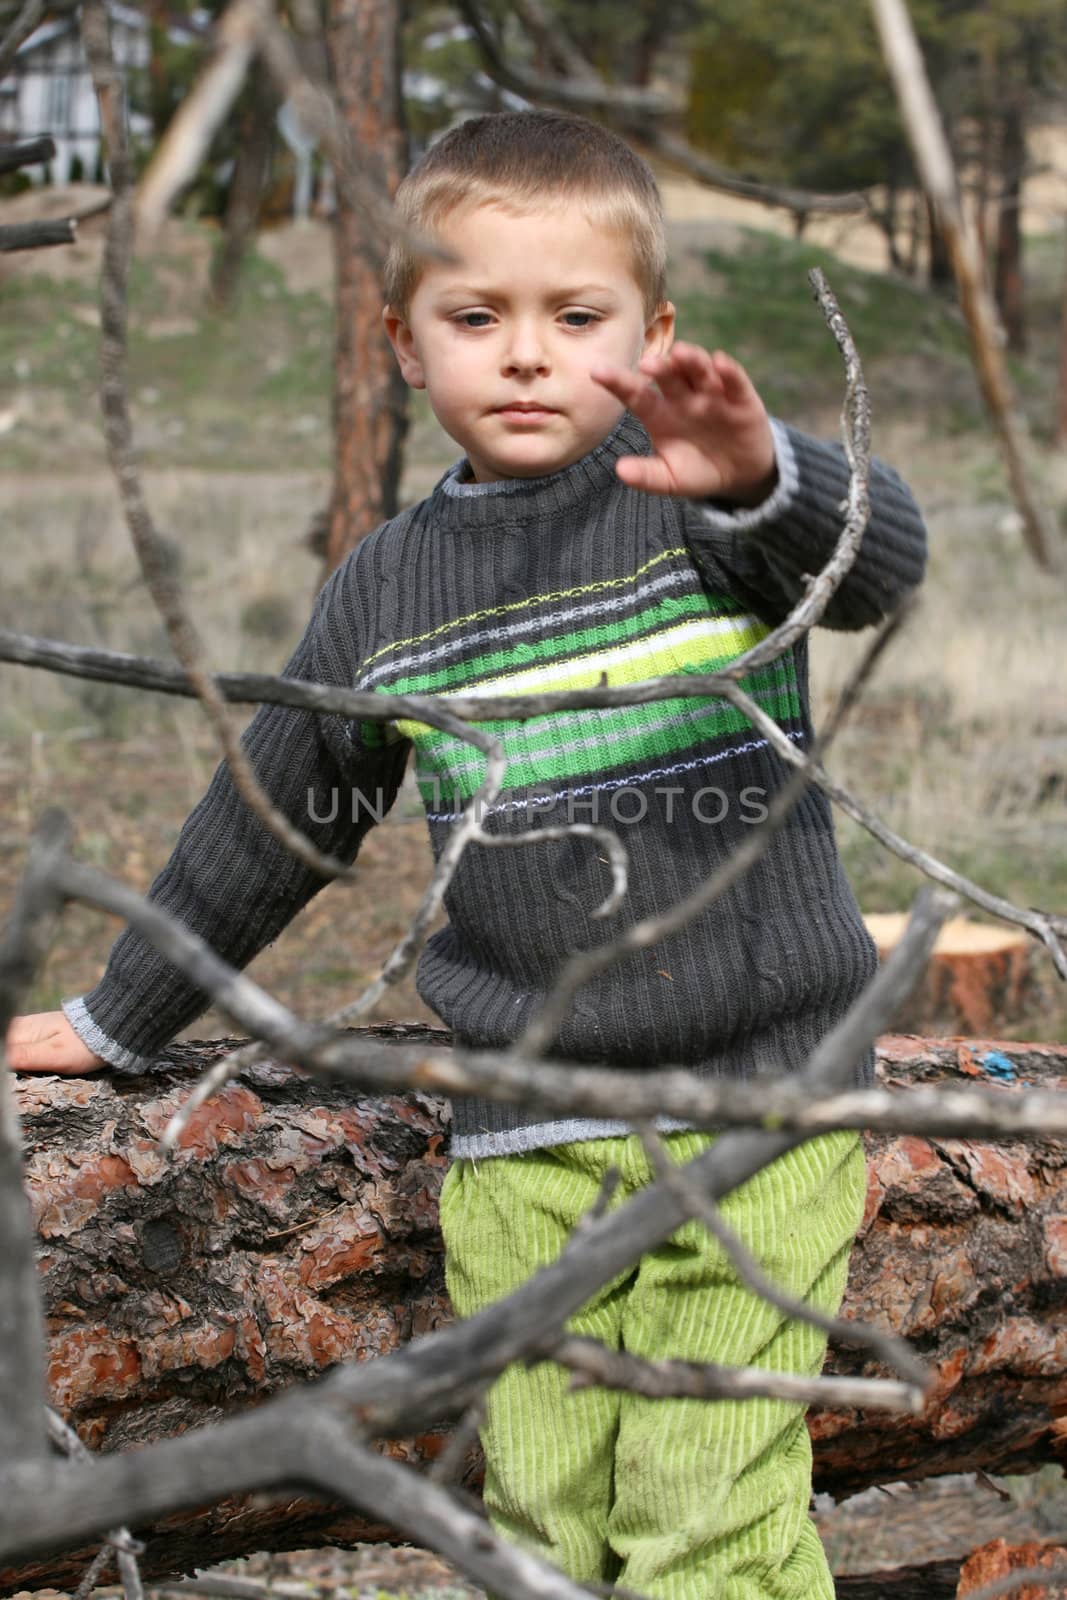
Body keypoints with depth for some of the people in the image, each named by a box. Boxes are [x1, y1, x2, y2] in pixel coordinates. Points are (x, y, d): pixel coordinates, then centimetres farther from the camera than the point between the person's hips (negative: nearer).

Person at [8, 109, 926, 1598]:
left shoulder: (697, 489, 0)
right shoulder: (389, 585, 10)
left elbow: (880, 560, -21)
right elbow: (268, 827, 22)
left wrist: (757, 473, -42)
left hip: (754, 1100, -3)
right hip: (522, 1140, 3)